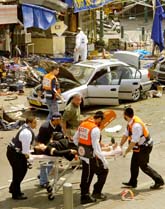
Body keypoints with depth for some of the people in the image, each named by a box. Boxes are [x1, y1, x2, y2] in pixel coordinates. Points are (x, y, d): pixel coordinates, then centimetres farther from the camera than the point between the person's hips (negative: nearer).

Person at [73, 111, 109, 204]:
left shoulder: (83, 124, 6)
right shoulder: (95, 129, -19)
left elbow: (75, 139, 16)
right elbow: (96, 147, -22)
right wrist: (104, 160, -16)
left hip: (83, 155, 8)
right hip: (91, 157, -8)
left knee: (86, 176, 17)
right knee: (104, 171, 10)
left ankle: (85, 196, 24)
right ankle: (96, 192, 12)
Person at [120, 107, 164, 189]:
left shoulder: (136, 125, -33)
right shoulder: (130, 122, -4)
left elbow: (134, 141, -30)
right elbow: (126, 135, 4)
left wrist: (126, 152, -22)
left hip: (144, 147, -9)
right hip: (140, 146, 9)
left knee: (143, 166, 2)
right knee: (134, 163, 15)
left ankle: (159, 180, 13)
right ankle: (132, 182, 29)